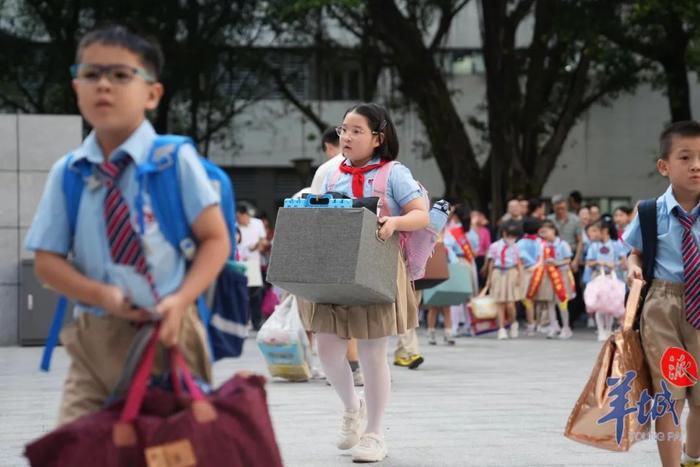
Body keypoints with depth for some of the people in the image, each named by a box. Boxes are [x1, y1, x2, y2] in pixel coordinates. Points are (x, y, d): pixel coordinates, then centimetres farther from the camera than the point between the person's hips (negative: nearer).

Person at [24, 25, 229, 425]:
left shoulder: (175, 159, -5)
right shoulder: (66, 172, 3)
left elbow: (216, 239, -2)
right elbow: (47, 260, 5)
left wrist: (181, 300, -18)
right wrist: (103, 296, -13)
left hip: (169, 333, -2)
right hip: (95, 338, 2)